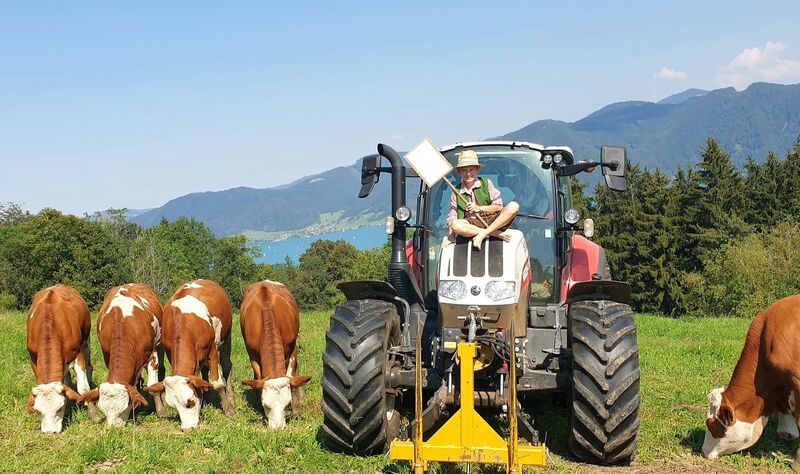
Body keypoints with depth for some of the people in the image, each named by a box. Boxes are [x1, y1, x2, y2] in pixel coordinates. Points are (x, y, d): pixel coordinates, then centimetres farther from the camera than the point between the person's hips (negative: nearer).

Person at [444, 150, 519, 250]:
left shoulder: (486, 183, 8)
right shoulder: (456, 192, 8)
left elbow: (499, 206, 4)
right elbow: (452, 218, 7)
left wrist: (479, 208, -7)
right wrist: (450, 238, -4)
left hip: (493, 221, 1)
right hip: (472, 224, 0)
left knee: (513, 206, -24)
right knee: (456, 225, -34)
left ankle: (483, 234, -31)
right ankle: (496, 234, -29)